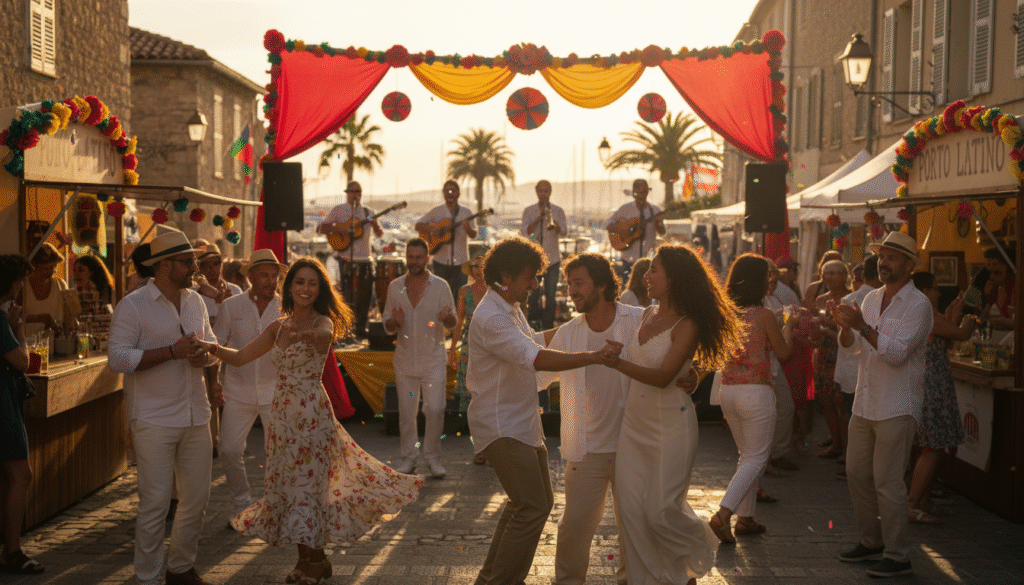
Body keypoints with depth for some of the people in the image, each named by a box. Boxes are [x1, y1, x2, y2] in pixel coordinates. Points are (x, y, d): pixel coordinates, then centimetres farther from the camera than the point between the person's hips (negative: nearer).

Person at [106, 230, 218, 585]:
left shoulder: (195, 301, 13)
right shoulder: (132, 306, -7)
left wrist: (204, 353, -3)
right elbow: (117, 359, -15)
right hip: (154, 419, -6)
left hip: (196, 416, 6)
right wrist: (173, 351, -20)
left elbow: (211, 344, 22)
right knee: (155, 503, -5)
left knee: (197, 498, 9)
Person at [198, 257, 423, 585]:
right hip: (282, 412, 7)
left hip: (311, 413, -7)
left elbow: (325, 335, -35)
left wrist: (311, 335, -59)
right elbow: (240, 357, 8)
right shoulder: (279, 327, 9)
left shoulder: (323, 322, -9)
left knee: (305, 481, -4)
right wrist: (213, 348, -11)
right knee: (287, 481, 11)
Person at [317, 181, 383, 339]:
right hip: (345, 258, -3)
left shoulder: (367, 212, 12)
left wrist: (375, 225, -14)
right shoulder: (338, 210, 4)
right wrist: (338, 229, -16)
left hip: (364, 259, 3)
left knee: (364, 294, 2)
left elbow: (380, 234, 8)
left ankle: (360, 329, 12)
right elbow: (320, 228, 0)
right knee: (347, 294, -5)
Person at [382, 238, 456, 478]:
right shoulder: (395, 287, 4)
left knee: (435, 410, -5)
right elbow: (387, 325, 9)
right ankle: (407, 457, 18)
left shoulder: (440, 286, -2)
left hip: (433, 360, -2)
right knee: (406, 412, 6)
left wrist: (447, 317, -24)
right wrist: (395, 322, -15)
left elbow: (453, 323, 0)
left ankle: (433, 457, 9)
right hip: (405, 359, 2)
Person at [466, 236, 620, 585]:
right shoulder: (492, 318, -21)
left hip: (522, 423, 11)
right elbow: (535, 358, -32)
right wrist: (592, 357, -35)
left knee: (538, 501, 17)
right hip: (501, 427, -11)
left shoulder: (511, 309, 14)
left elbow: (533, 341, 31)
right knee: (532, 508, -15)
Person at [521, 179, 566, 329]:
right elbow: (525, 232, -4)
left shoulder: (558, 211, 7)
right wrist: (538, 218, -14)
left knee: (550, 294, -1)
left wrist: (552, 220, -21)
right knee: (533, 293, 1)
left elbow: (563, 231, -4)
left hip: (552, 258, 0)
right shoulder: (529, 211, 7)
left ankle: (548, 325, 8)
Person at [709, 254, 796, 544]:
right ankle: (723, 514, -12)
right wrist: (788, 327, 17)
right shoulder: (764, 316, -14)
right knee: (756, 458, 2)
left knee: (747, 455, 20)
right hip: (756, 392, -6)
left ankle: (745, 518, 21)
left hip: (727, 390, 6)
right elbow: (783, 353, -2)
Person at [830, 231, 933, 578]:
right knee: (857, 473, 12)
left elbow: (896, 353, -21)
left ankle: (897, 556, 4)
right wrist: (845, 325, -12)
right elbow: (852, 345, 9)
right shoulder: (871, 298, 11)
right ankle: (871, 542, 27)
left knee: (887, 481, -6)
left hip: (897, 407, -7)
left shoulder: (918, 305, -11)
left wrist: (863, 326, -30)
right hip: (865, 403, 7)